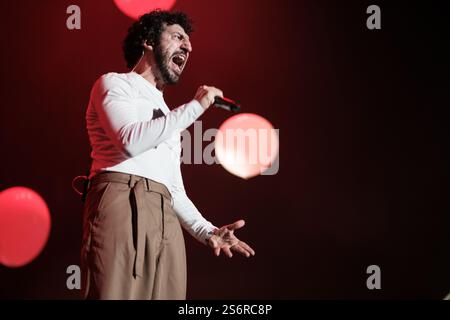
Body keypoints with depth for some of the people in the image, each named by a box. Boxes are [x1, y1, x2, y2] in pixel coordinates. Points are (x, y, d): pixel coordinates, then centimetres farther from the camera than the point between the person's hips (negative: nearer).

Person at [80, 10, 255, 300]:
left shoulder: (169, 120, 33)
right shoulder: (114, 84, 11)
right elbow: (130, 141, -10)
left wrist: (207, 231, 11)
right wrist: (195, 106, -3)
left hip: (167, 224, 7)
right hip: (121, 205, -7)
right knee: (117, 294, -17)